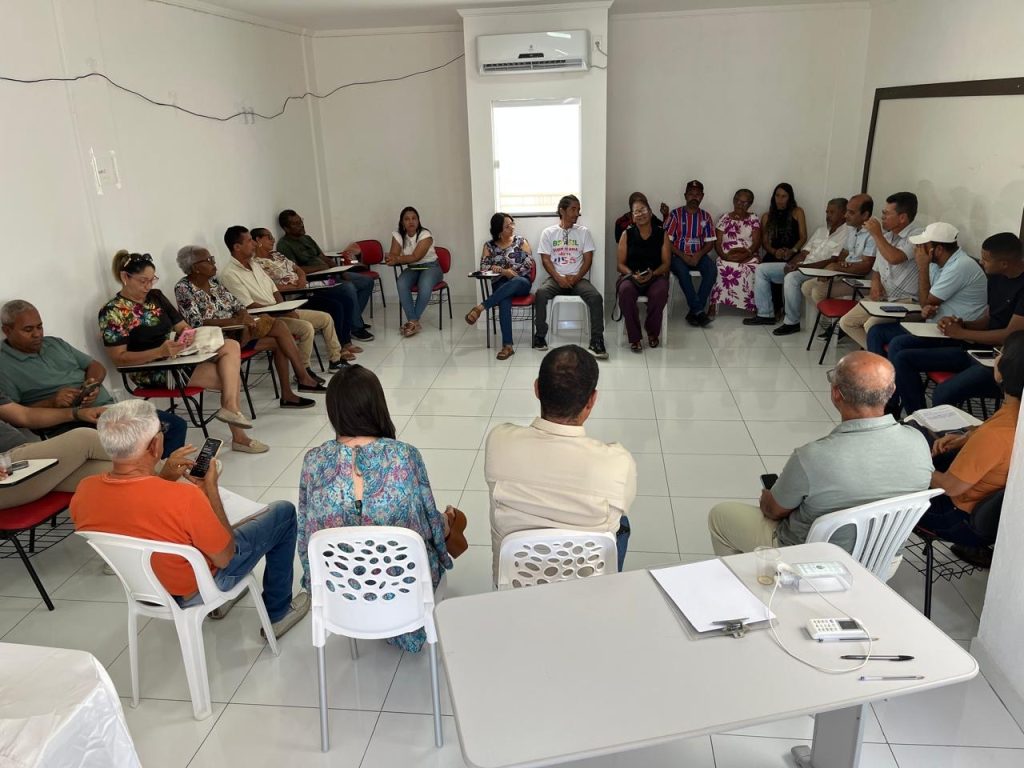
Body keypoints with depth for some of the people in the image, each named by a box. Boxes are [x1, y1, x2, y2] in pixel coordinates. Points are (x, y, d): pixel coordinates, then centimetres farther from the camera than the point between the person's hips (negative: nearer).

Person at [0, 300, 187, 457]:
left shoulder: (54, 343, 18)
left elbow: (96, 366, 21)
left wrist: (93, 383, -2)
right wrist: (51, 403, -19)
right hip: (71, 425, -7)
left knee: (176, 425, -4)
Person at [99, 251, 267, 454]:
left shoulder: (155, 296, 11)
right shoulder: (112, 312, -8)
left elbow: (182, 326, 14)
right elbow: (119, 358, -14)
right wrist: (160, 351, -27)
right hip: (152, 372, -7)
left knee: (231, 346, -16)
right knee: (231, 377, -20)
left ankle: (230, 407, -22)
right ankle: (238, 436, -11)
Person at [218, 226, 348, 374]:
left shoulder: (254, 265, 14)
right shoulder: (230, 274, -14)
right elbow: (249, 307, -19)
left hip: (280, 312, 9)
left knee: (325, 318, 5)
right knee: (306, 328, -29)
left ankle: (336, 358, 19)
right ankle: (303, 372, -15)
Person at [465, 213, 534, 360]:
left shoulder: (521, 241, 7)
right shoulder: (489, 245, 9)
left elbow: (529, 264, -1)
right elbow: (483, 266, -2)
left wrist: (512, 271, -11)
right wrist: (504, 271, -16)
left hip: (521, 283, 0)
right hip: (500, 284, 0)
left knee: (515, 282, -41)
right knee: (504, 300, -38)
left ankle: (480, 307, -38)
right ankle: (507, 345, -43)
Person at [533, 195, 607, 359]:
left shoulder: (583, 232, 8)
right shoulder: (548, 233, 7)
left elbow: (588, 259, 4)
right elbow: (545, 259, 1)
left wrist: (576, 277, -13)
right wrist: (558, 278, -15)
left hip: (578, 279, 1)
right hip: (556, 278, 0)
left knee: (596, 297, -29)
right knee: (540, 293, -32)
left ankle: (597, 341, -23)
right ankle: (540, 336, -17)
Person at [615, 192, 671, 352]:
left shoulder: (661, 234, 7)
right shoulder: (627, 234, 6)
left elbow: (666, 263, 4)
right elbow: (621, 264, 4)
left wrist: (653, 273, -15)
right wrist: (633, 275, -15)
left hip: (656, 276, 0)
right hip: (631, 275, 0)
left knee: (660, 292, -35)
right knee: (625, 290, -35)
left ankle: (652, 333, -8)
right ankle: (634, 337, -23)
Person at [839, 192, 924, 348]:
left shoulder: (918, 235, -14)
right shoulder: (886, 235, 12)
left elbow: (894, 258, -32)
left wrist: (876, 235, -18)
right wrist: (875, 282, -2)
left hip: (906, 300, -9)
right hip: (881, 296, 9)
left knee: (871, 326, -27)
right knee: (846, 323, -1)